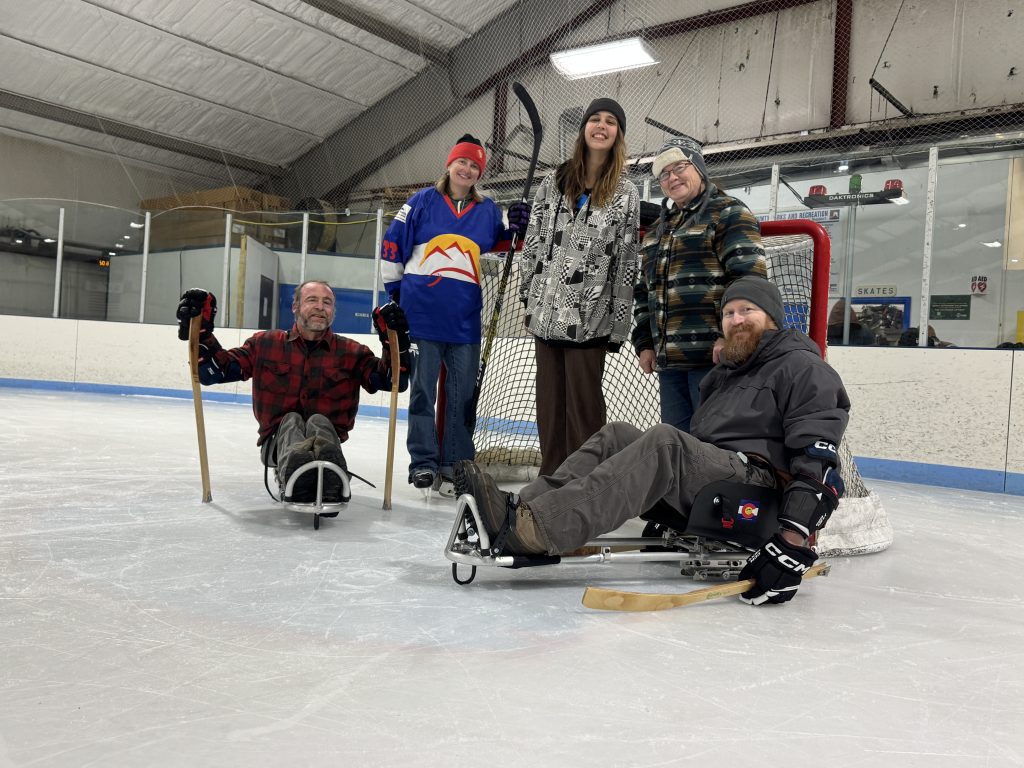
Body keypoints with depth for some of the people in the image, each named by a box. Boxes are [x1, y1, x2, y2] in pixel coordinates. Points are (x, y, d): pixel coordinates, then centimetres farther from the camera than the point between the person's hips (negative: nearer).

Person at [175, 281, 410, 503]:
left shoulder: (351, 353, 6)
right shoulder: (265, 344, 7)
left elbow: (394, 381, -3)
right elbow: (214, 372, 3)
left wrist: (395, 341, -17)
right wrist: (201, 332, -11)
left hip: (328, 438, -1)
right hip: (278, 440, 1)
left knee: (319, 421, -30)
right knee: (290, 421, -29)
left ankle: (329, 481, -65)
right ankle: (295, 475, -64)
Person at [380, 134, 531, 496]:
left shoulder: (488, 210, 12)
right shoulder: (422, 202, 4)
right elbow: (393, 243, 7)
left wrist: (515, 230, -1)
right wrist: (394, 288, 6)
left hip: (465, 316, 3)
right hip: (422, 310, -2)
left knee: (463, 391, 5)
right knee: (423, 387, 2)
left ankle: (456, 463, 14)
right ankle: (423, 461, 10)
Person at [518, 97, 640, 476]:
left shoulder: (626, 194, 4)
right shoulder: (553, 182, 12)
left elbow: (627, 260, 0)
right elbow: (533, 241, 13)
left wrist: (618, 324, -5)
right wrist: (527, 295, 7)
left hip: (590, 315, -3)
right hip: (546, 310, 4)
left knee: (583, 401, -3)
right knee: (548, 398, 8)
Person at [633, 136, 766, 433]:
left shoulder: (729, 214, -1)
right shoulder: (658, 229, 24)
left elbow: (748, 277, -12)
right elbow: (644, 292, 25)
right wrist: (644, 342, 15)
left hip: (715, 355, -7)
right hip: (668, 359, 8)